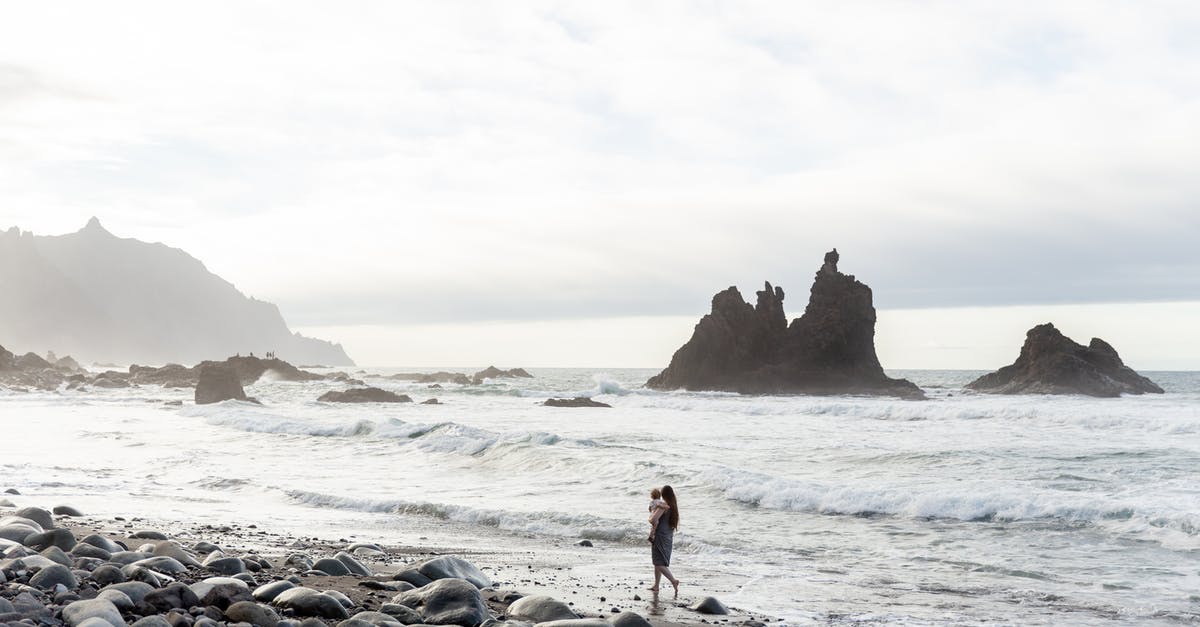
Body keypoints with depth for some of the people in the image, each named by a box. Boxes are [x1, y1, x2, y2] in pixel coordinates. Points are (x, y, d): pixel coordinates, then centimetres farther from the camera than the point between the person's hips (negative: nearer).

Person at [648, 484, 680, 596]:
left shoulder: (663, 506, -17)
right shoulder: (674, 506, 8)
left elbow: (654, 520, -27)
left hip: (660, 536, -8)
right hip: (669, 537, 8)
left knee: (659, 563, -9)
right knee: (658, 562, 18)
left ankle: (673, 580, -23)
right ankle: (656, 586, 23)